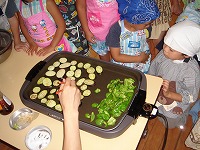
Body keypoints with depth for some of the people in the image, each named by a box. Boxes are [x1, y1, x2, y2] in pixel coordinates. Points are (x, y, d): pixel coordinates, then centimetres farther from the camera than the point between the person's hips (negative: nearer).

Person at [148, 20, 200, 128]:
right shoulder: (163, 54, -21)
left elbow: (191, 98, -24)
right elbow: (151, 72, -2)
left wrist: (168, 94, -37)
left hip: (173, 111, -3)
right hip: (155, 98, 4)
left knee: (169, 125, 27)